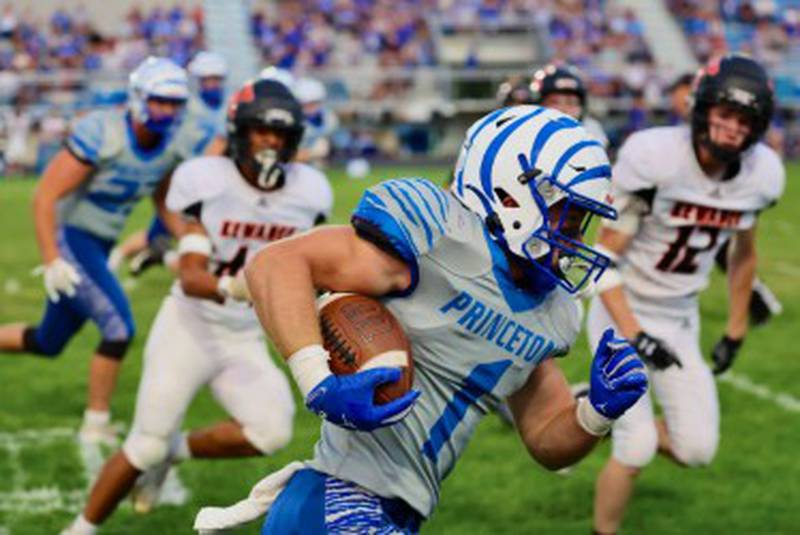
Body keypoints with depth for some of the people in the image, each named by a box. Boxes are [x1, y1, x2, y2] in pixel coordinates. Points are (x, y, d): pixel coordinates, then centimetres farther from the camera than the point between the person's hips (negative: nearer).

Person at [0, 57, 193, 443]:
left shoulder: (174, 147, -1)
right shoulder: (101, 134, -22)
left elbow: (163, 200, 17)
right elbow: (45, 196, -21)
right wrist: (51, 261, -25)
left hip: (101, 247, 8)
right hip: (70, 239, -8)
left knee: (47, 343, 16)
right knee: (119, 328, -16)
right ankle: (96, 425, -1)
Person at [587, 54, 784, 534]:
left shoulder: (761, 174, -10)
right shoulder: (654, 156, -26)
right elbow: (603, 259, -21)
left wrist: (736, 331, 13)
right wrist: (635, 336, -28)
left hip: (680, 320, 5)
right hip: (625, 313, -5)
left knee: (697, 449, -1)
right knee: (637, 449, -12)